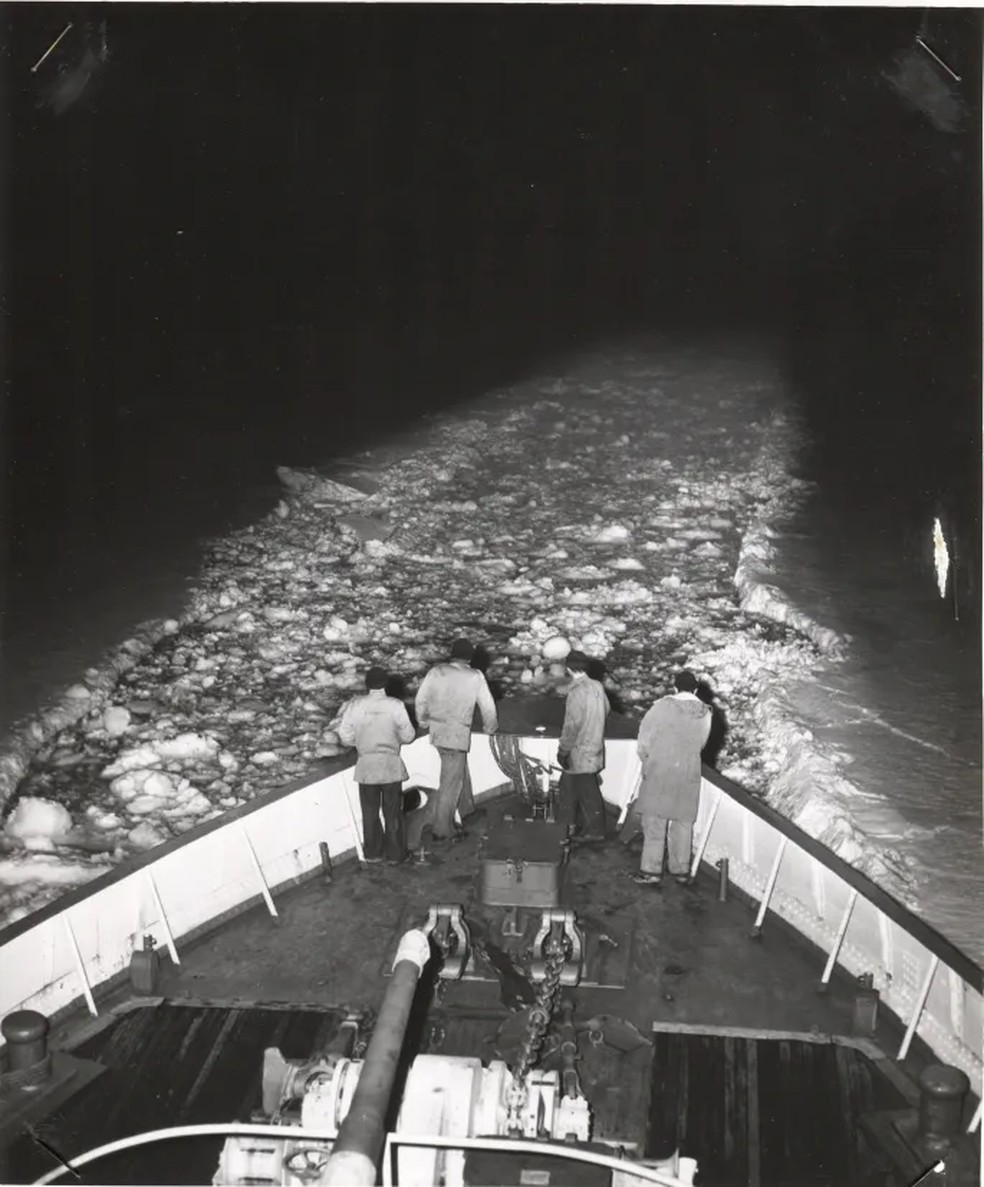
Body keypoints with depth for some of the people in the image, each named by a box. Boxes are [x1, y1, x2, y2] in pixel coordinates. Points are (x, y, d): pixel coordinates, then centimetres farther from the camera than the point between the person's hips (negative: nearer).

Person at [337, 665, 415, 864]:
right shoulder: (395, 705, -12)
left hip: (366, 767, 1)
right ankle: (395, 854, 18)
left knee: (369, 812, 15)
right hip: (391, 766, -1)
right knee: (393, 812, 11)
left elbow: (345, 737, -3)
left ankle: (373, 853, 24)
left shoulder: (354, 705, -7)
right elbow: (408, 736, -6)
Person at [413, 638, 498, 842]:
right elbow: (487, 705, -2)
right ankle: (441, 829, 10)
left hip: (437, 731, 5)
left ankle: (467, 810, 40)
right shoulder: (475, 677, -10)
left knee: (460, 772, 25)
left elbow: (421, 699, 4)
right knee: (451, 782, 5)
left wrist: (423, 722, 21)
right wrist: (491, 727, 16)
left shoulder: (436, 671, -2)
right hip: (457, 734, -5)